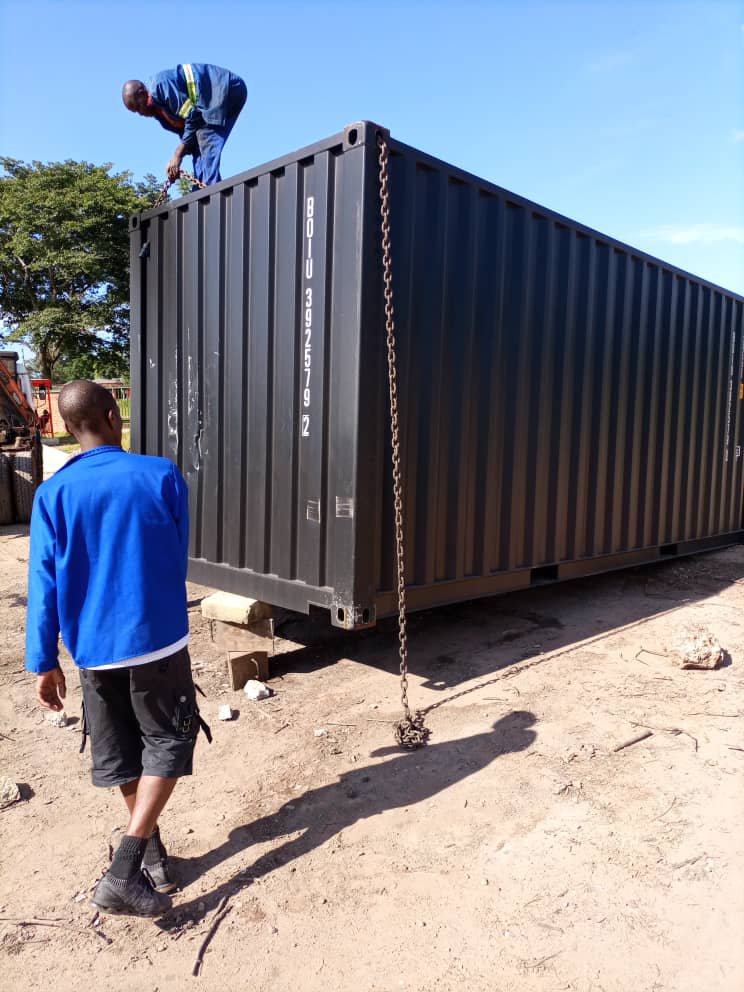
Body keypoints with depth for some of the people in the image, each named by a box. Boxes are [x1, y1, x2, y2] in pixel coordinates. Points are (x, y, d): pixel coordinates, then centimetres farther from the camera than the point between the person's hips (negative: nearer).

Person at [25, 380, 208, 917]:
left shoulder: (53, 493, -3)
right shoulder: (162, 475, -6)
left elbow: (43, 583, -5)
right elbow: (180, 557, 4)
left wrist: (43, 661, 1)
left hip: (93, 649, 3)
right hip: (158, 638, -2)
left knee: (122, 752, 18)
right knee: (167, 745, 11)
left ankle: (152, 855, 31)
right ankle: (124, 873, 3)